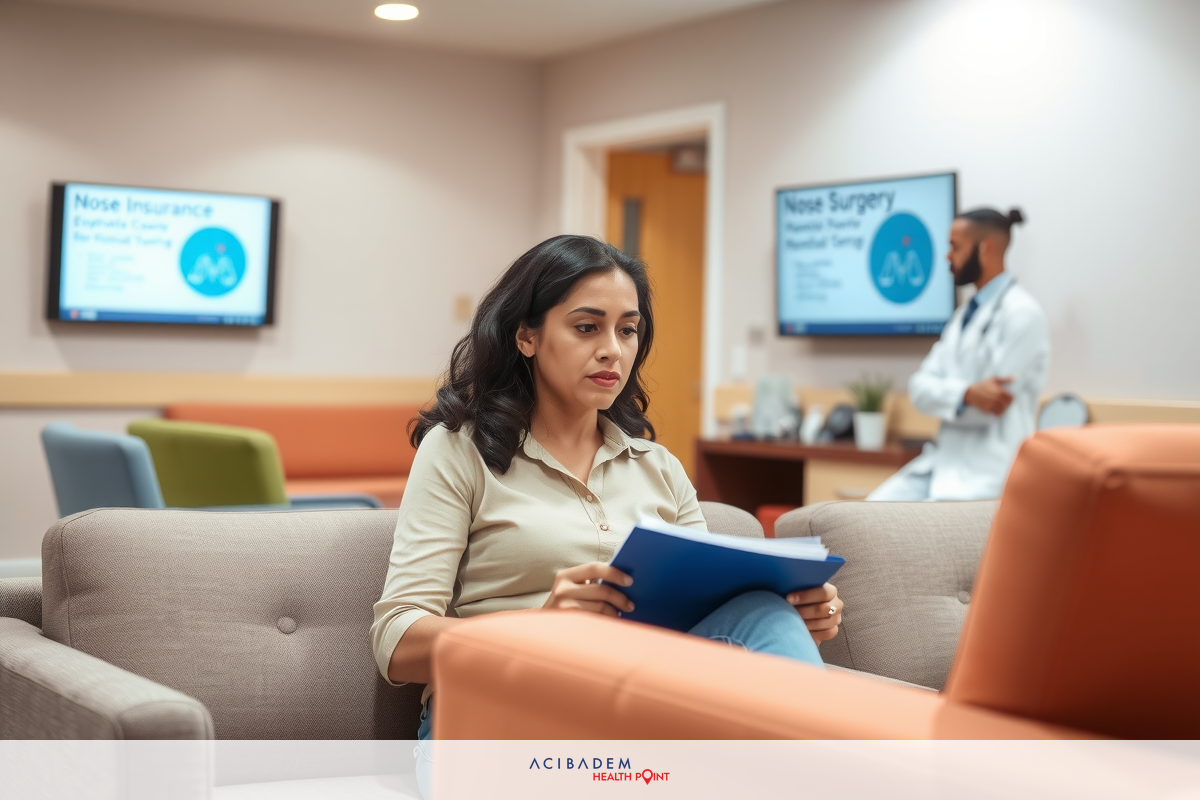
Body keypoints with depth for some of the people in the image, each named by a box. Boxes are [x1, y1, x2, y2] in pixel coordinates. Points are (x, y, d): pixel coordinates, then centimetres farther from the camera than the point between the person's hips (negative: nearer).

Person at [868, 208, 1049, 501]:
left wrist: (946, 393, 0)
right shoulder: (965, 314, 15)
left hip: (989, 472, -8)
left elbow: (991, 402, -16)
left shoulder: (1022, 314, -10)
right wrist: (965, 394, -17)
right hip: (945, 458, 8)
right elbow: (920, 388, 3)